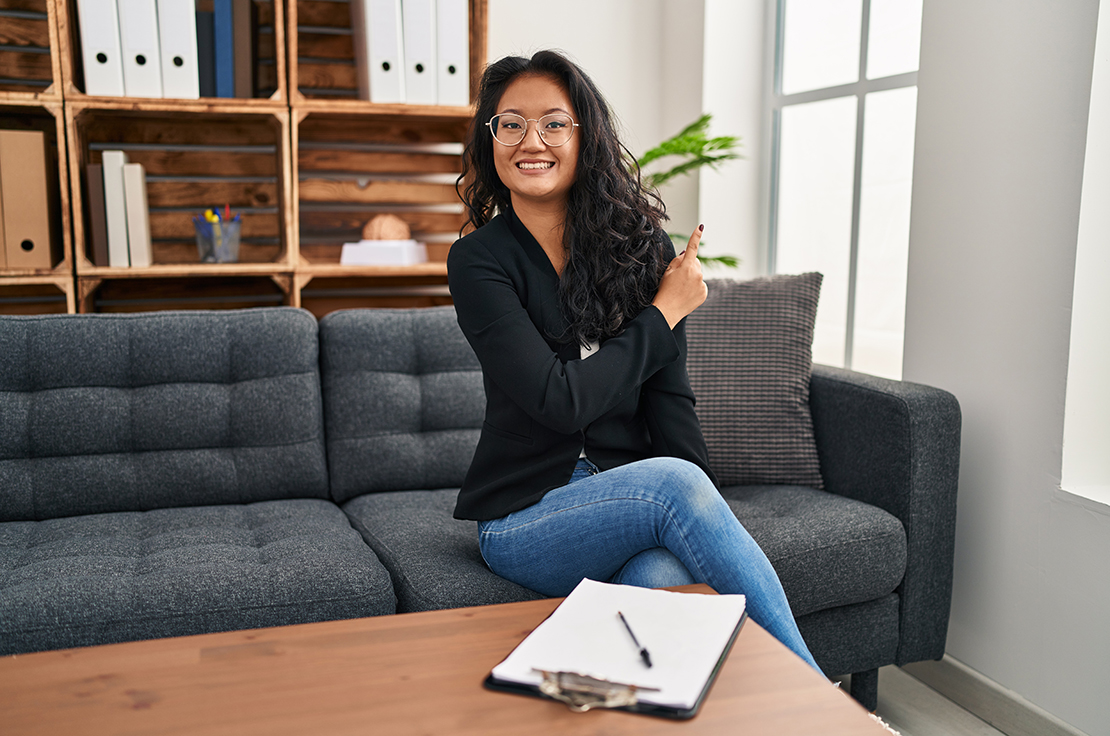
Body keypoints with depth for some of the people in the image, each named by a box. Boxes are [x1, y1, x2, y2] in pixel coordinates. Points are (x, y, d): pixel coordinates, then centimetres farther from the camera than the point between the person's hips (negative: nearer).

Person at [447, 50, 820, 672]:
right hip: (524, 517, -2)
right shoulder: (478, 261, -6)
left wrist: (713, 521, -14)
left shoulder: (640, 244, 5)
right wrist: (664, 313, -8)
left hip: (630, 494, 2)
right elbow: (561, 401, -17)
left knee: (665, 575, -33)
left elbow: (670, 399, -1)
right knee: (672, 483, -31)